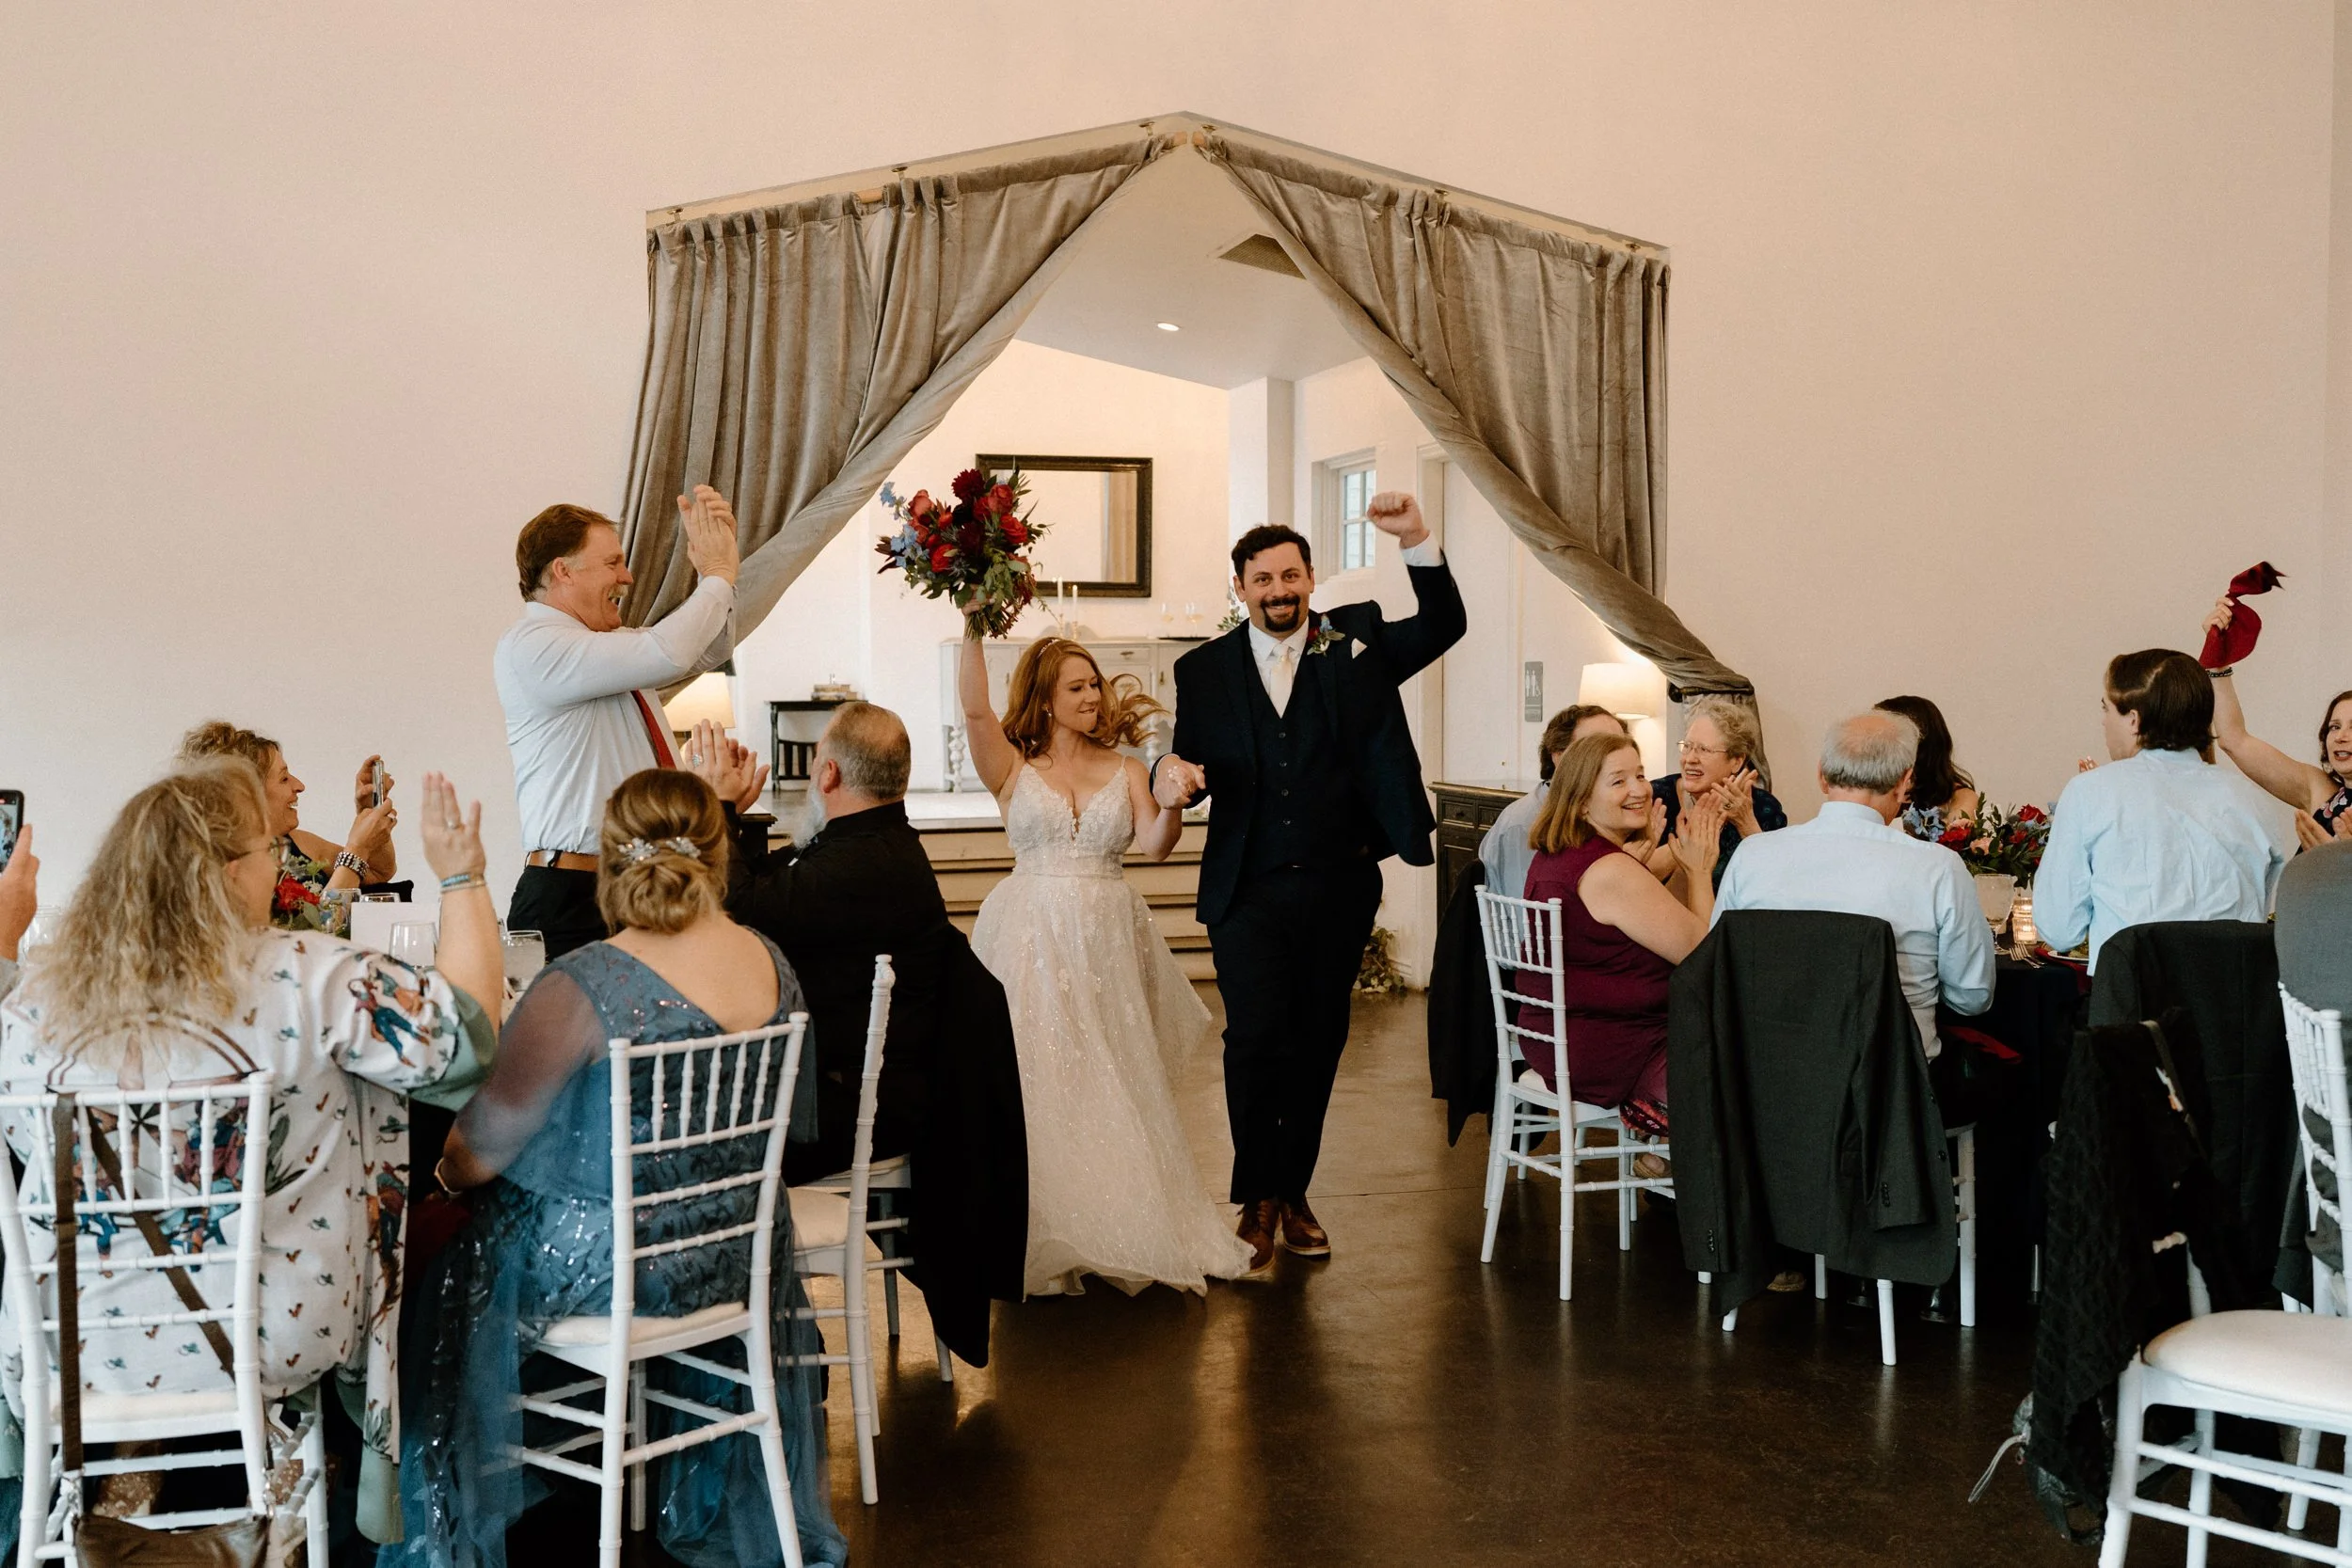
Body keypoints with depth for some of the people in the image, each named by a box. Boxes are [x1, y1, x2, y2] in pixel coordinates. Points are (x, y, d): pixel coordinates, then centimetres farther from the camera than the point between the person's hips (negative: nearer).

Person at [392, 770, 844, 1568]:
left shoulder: (581, 986, -25)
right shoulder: (772, 965, -6)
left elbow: (481, 1151, -17)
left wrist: (447, 1167, 6)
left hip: (597, 1263, -5)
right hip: (734, 1257, 6)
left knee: (437, 1269, 17)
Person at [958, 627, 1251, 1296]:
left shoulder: (1124, 769, 8)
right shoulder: (1014, 768, 2)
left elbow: (1155, 845, -6)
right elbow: (975, 710, -15)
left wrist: (1174, 803, -25)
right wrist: (973, 631, -22)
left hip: (1107, 942, 2)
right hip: (1033, 938, -2)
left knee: (1112, 1084, 6)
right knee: (1036, 1083, -1)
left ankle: (1123, 1230, 19)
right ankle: (1044, 1236, 11)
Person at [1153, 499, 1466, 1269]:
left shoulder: (1357, 640, 5)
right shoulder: (1204, 669, 6)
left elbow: (1443, 627, -7)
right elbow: (1190, 763, 5)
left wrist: (1417, 541, -20)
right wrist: (1170, 772, -19)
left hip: (1338, 888, 1)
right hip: (1247, 890, -1)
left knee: (1317, 1043, 9)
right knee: (1255, 1039, -7)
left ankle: (1294, 1193, 24)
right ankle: (1257, 1199, 10)